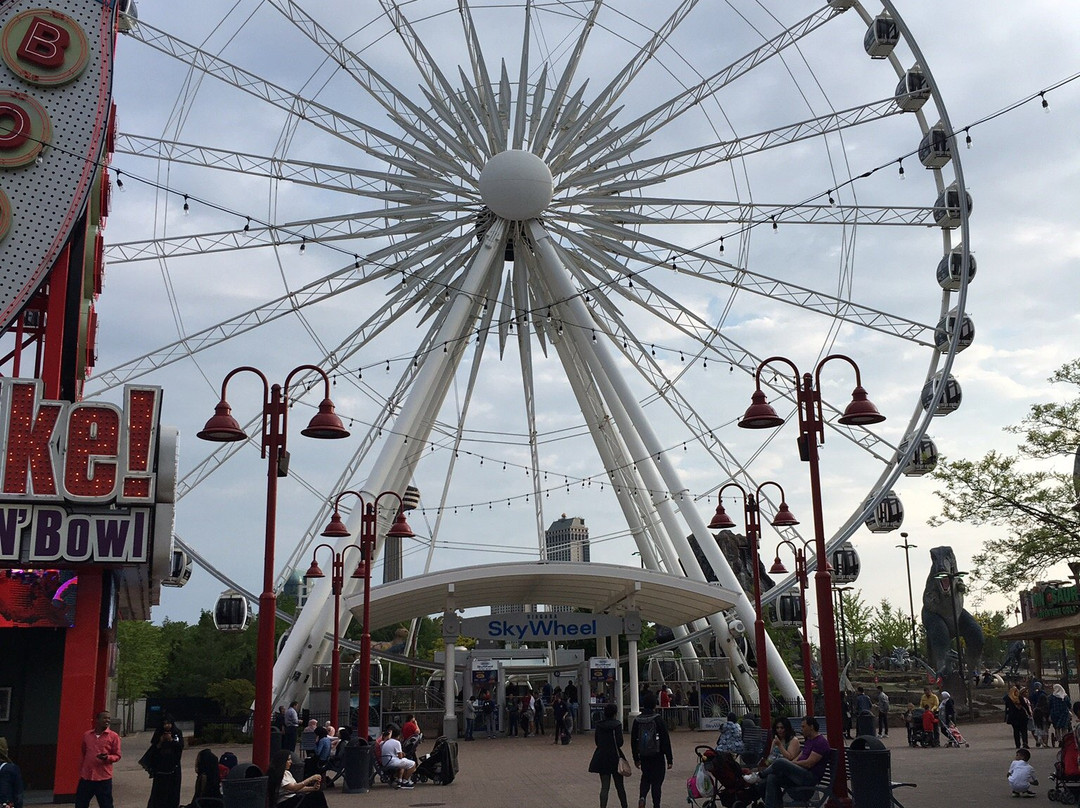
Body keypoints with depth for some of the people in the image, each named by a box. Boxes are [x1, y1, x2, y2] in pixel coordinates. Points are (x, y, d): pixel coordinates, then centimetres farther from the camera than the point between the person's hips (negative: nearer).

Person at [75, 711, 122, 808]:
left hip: (104, 778, -3)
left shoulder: (113, 736, -2)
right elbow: (83, 754, 19)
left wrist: (107, 757, -21)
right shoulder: (86, 735, 8)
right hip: (86, 776, 3)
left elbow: (117, 755, -1)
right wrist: (81, 772, 18)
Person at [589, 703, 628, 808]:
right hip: (615, 756, -3)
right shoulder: (617, 724, -10)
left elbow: (596, 740, 6)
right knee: (619, 786, 13)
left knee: (604, 786, 4)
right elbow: (619, 742, -15)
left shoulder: (599, 725, 2)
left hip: (601, 757, 3)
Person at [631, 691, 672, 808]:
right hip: (657, 757, -3)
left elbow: (633, 741, 7)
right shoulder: (658, 720, -11)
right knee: (657, 781, 7)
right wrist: (669, 760, -5)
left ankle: (642, 797, -3)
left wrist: (636, 758, 17)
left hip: (643, 756, 3)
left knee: (645, 777, 21)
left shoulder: (637, 721, 0)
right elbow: (666, 741, -10)